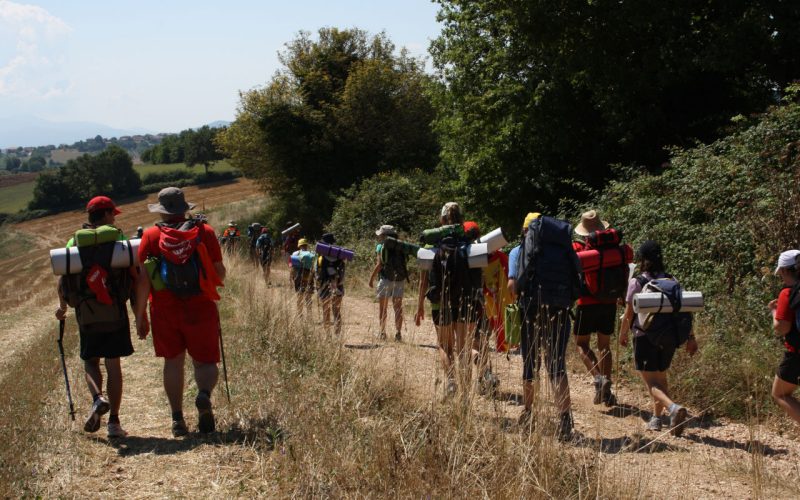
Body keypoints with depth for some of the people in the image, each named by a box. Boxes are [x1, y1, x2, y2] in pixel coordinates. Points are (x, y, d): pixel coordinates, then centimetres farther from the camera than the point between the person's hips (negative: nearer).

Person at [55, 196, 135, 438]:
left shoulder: (74, 242, 4)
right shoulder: (118, 239, -1)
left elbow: (63, 279, 3)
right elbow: (133, 276, -5)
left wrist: (62, 306, 19)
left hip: (86, 313, 1)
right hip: (114, 310, -1)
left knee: (90, 361, 16)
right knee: (113, 365, 5)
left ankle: (98, 398, -12)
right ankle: (114, 422, 5)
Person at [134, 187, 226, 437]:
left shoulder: (151, 235, 1)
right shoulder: (204, 231, 1)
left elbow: (143, 279, -3)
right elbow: (220, 273, 1)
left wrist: (140, 315, 4)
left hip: (165, 310, 1)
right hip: (200, 307, -1)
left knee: (173, 361, 12)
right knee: (205, 360, 8)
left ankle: (177, 418, 10)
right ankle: (204, 393, -22)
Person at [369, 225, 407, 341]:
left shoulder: (381, 247, -5)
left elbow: (379, 264, -9)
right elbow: (403, 263, 8)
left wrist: (371, 278, -2)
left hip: (386, 279, -4)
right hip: (400, 279, 4)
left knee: (383, 307, 6)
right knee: (398, 307, 7)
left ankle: (382, 332, 4)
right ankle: (398, 333, 1)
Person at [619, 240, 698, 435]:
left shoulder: (637, 282, -8)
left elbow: (629, 314, -7)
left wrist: (622, 334, 9)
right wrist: (690, 337, 4)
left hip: (645, 338, -5)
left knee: (652, 383, -6)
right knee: (661, 377, 22)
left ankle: (674, 407, -32)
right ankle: (656, 418, 28)